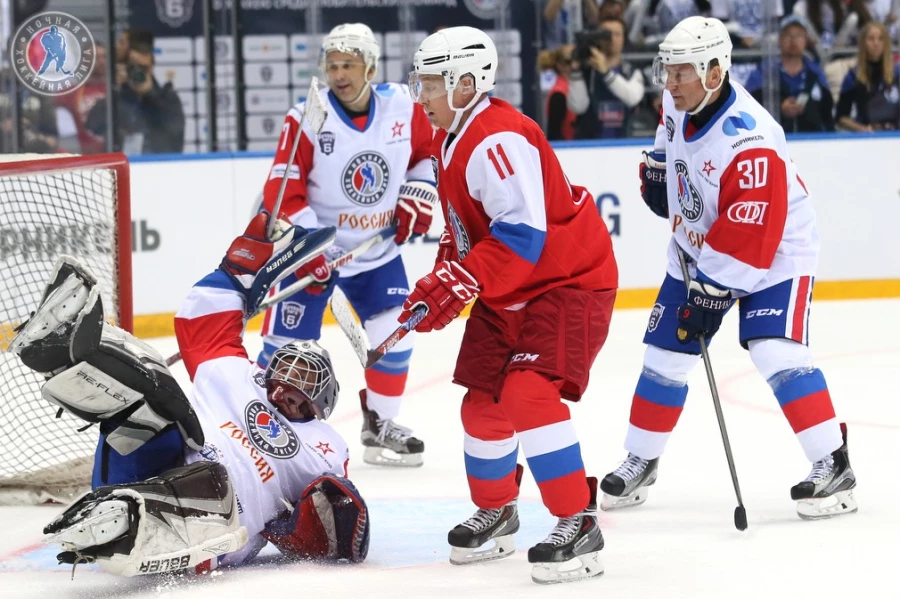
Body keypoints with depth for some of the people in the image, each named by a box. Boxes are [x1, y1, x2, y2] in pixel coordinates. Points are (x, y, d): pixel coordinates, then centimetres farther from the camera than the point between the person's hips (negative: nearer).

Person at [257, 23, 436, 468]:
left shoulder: (403, 108, -8)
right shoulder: (307, 120, -18)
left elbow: (428, 153, 13)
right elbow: (282, 193, -18)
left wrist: (416, 197, -1)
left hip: (378, 250, 4)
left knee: (395, 335, 1)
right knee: (287, 345, -7)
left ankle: (379, 427, 19)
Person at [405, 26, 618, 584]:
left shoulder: (498, 139, -25)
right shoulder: (450, 139, 9)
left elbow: (522, 234, -31)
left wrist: (457, 284, -33)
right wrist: (443, 274, 6)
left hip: (568, 281, -10)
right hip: (505, 292, 10)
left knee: (530, 393, -24)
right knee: (483, 402, 11)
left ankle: (579, 526, -19)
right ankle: (495, 512, 33)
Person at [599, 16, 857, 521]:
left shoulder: (749, 141, -34)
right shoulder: (681, 105, -9)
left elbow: (748, 237, -32)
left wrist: (711, 292, -28)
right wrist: (658, 170, 4)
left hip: (773, 250, -8)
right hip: (698, 249, 8)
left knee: (776, 353, -23)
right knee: (665, 355, 8)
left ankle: (833, 466, -17)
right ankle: (640, 463, 23)